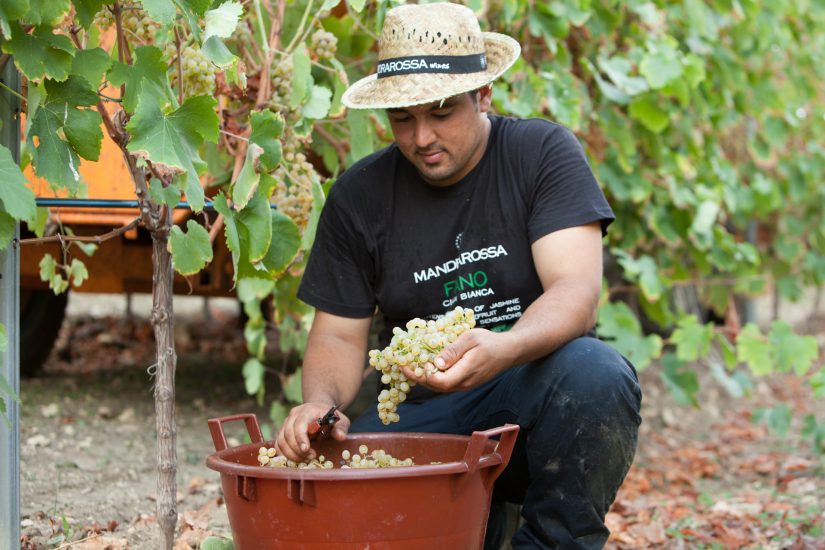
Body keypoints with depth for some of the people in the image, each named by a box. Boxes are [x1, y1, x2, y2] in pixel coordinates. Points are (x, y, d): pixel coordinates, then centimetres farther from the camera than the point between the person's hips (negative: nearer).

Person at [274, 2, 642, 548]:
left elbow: (577, 294, -17)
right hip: (425, 414, 2)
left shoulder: (544, 153, -5)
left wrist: (501, 351, -39)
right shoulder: (359, 195, 4)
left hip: (539, 400, -2)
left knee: (594, 371, -36)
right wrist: (321, 401, -17)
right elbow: (339, 334, 7)